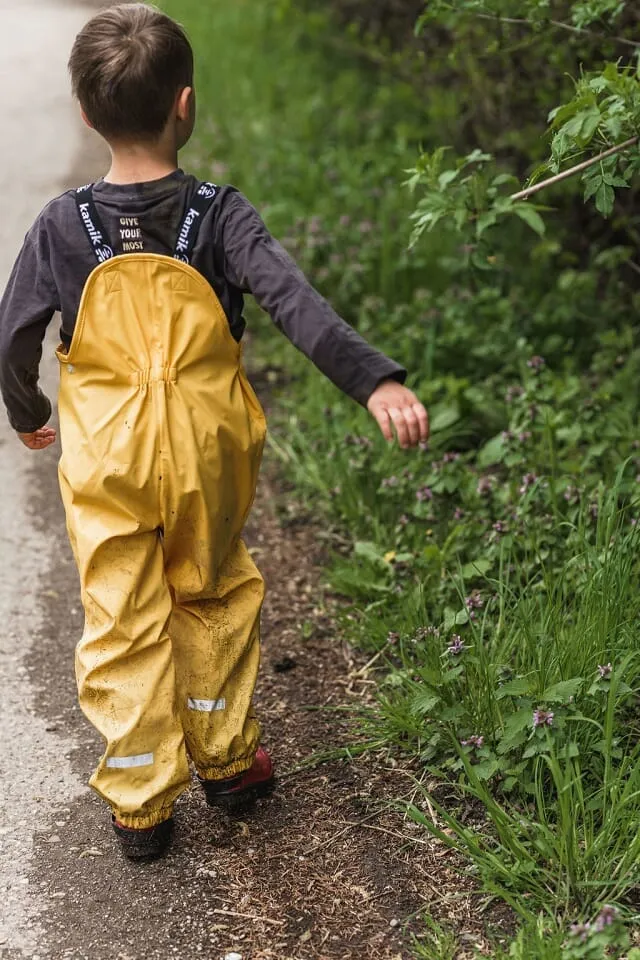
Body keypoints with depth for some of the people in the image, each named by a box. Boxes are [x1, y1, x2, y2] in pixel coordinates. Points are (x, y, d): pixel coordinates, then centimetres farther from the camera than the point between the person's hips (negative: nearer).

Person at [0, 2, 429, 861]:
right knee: (214, 597, 22)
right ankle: (226, 759, 34)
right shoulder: (219, 215, -13)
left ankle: (139, 806, 20)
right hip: (207, 458, 0)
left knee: (123, 623, 10)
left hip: (106, 466, 0)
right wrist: (376, 381, -33)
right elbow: (295, 304, -26)